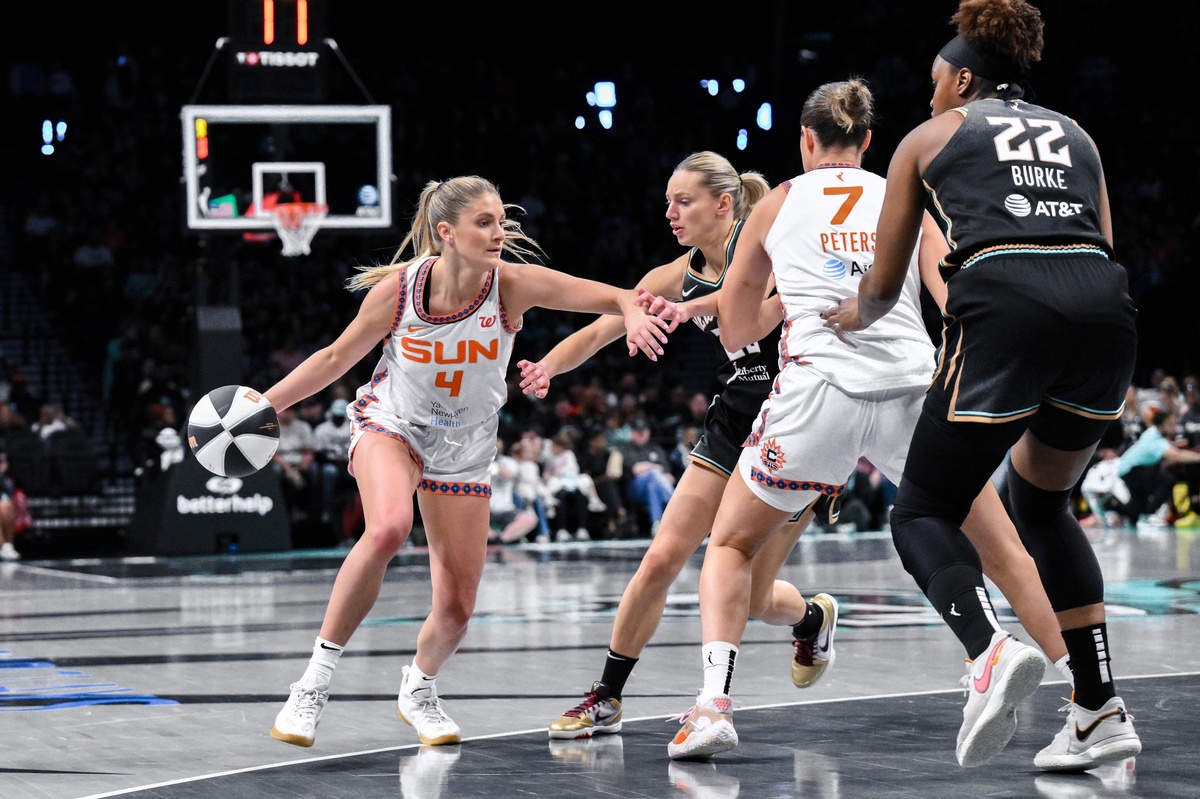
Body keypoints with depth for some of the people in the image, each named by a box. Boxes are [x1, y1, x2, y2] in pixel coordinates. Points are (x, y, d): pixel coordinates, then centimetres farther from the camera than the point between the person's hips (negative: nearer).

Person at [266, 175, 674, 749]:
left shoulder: (513, 284, -22)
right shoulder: (398, 287, -21)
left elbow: (614, 297, -23)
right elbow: (337, 357, -6)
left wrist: (634, 314, -46)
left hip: (463, 448, 2)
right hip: (391, 424, -2)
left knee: (456, 607, 1)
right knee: (388, 530, -35)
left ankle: (418, 690, 36)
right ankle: (315, 680, -23)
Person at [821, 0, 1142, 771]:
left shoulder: (930, 136, 21)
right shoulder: (1074, 134, 30)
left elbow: (884, 289, 24)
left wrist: (853, 317, 46)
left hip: (1005, 308, -4)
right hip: (1106, 308, 4)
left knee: (924, 512, 8)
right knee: (1043, 504, 25)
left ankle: (991, 651, -22)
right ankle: (1101, 709, 15)